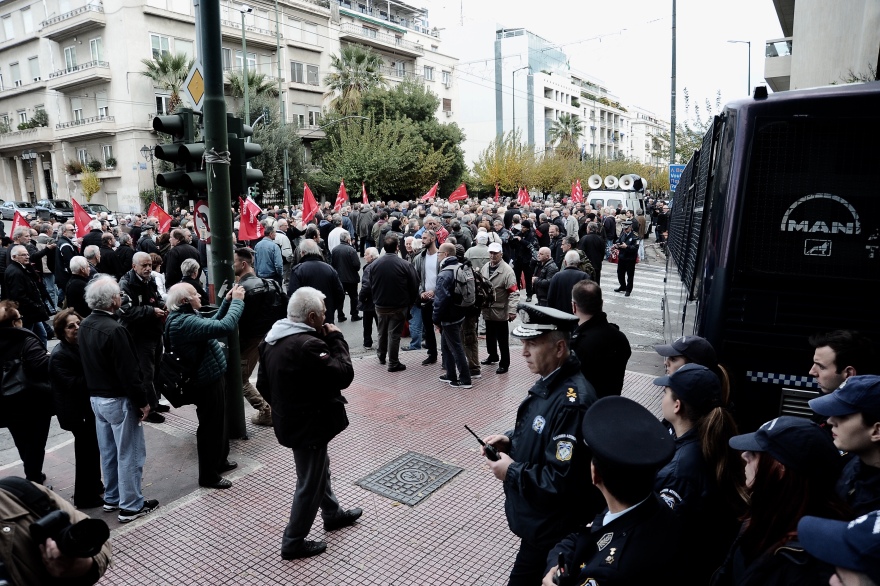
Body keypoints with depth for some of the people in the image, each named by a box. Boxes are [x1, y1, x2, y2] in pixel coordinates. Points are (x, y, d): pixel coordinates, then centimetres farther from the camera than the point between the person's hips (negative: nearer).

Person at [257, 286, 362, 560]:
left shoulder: (273, 338, 1)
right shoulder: (308, 345, -30)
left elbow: (263, 383, 10)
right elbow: (344, 375, -25)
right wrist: (336, 339, -16)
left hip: (290, 420, 10)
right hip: (309, 424, -10)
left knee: (319, 469, 27)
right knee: (310, 484, 8)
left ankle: (333, 514, 47)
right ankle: (293, 542, 23)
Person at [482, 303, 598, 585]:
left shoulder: (571, 403, -32)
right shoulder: (551, 382, -1)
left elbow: (562, 482, -31)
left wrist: (512, 472, -21)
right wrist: (511, 440, -1)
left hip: (551, 527, -9)